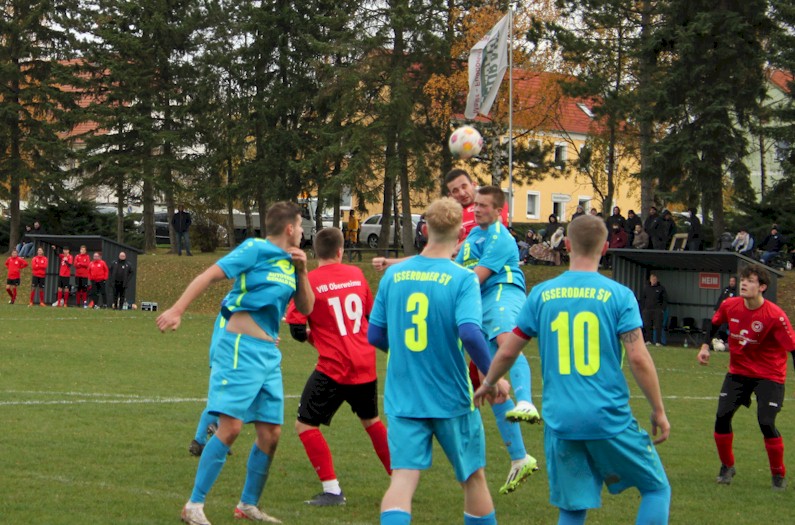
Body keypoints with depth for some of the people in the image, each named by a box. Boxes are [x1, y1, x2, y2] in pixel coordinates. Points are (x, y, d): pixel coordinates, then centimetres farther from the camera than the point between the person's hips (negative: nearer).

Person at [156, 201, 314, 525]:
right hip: (241, 347, -8)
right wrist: (177, 311, -19)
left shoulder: (289, 262, 15)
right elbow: (209, 276, -10)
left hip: (270, 353, 8)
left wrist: (301, 271, 3)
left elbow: (306, 308, 18)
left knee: (271, 433, 6)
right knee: (231, 426, -15)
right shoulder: (255, 250, -5)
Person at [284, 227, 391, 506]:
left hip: (334, 368, -6)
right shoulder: (356, 274, 6)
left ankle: (332, 489, -2)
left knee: (305, 424, 5)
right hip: (366, 365, 6)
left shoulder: (308, 281, -9)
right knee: (371, 420, 25)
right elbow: (372, 315, 17)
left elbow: (297, 330, -9)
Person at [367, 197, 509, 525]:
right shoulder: (463, 279, -11)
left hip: (402, 399, 2)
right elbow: (469, 333, -24)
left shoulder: (393, 274, 2)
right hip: (451, 399, -2)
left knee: (403, 479, -5)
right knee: (474, 477, 17)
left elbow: (374, 336, 6)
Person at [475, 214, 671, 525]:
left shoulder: (541, 295, 5)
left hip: (560, 420, 3)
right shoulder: (618, 295, -4)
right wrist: (659, 411, 2)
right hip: (609, 418, -3)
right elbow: (638, 359, -9)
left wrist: (487, 384, 30)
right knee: (657, 489, 13)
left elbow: (508, 351, 11)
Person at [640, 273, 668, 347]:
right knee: (647, 325, -1)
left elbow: (665, 299, 5)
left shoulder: (661, 288, 4)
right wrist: (643, 309, 5)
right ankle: (648, 340, 5)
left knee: (658, 326, -7)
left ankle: (658, 341, -5)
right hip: (647, 309, 3)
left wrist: (663, 309, -4)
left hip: (658, 310, -3)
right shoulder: (646, 288, 11)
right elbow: (642, 299, 15)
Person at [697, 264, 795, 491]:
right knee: (722, 416, -5)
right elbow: (714, 324, 14)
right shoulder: (730, 306, -8)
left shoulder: (775, 316, -23)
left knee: (766, 422, -16)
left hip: (768, 375, -5)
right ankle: (727, 467, 19)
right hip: (738, 372, 5)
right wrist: (705, 346, 2)